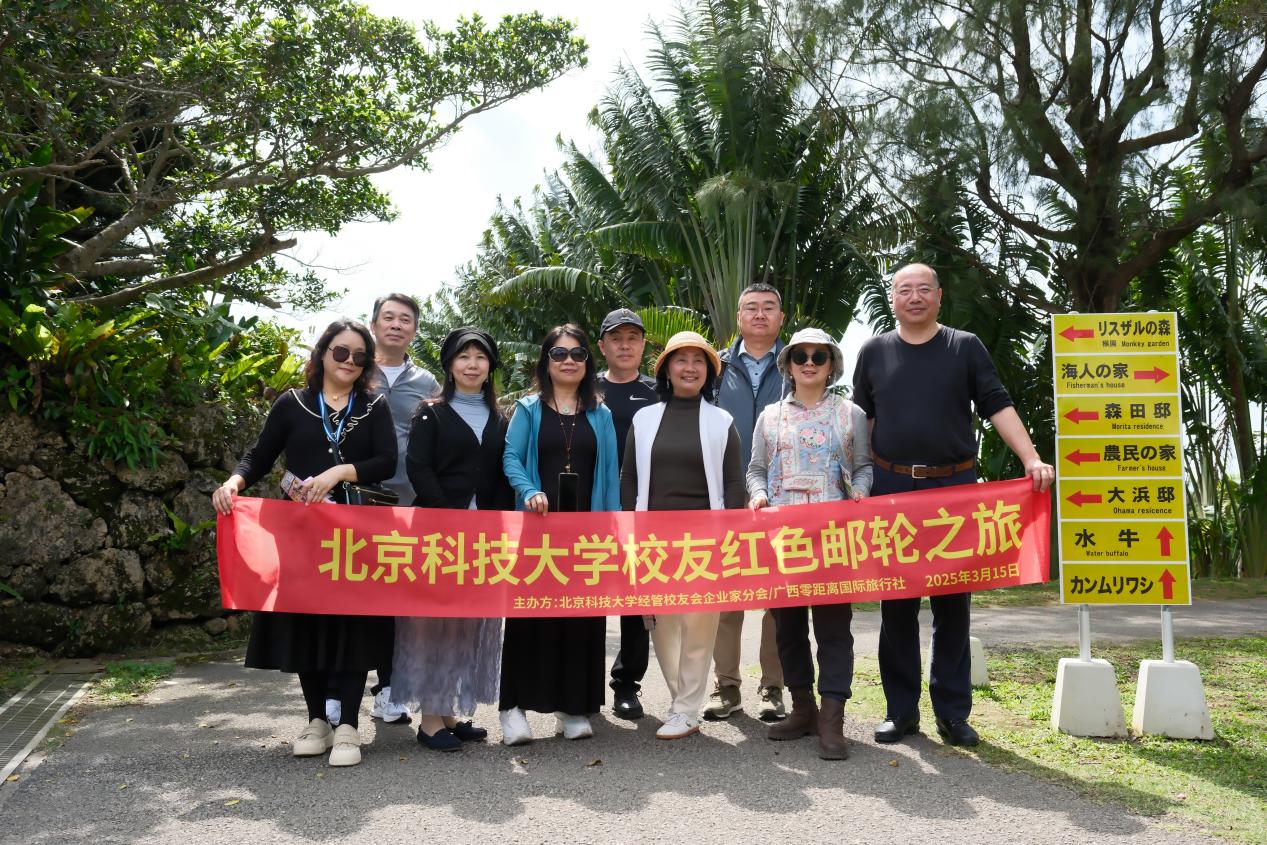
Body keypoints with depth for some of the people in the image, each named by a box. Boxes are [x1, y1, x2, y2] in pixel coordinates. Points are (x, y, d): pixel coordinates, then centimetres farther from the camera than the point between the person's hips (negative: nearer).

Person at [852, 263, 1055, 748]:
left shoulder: (966, 347, 8)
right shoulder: (874, 352, 10)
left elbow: (998, 406, 1)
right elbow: (859, 417, 13)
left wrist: (1031, 459, -12)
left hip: (954, 487, 0)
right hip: (891, 488, 1)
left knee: (953, 603, 4)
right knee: (896, 603, 4)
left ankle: (953, 712, 14)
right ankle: (902, 710, 15)